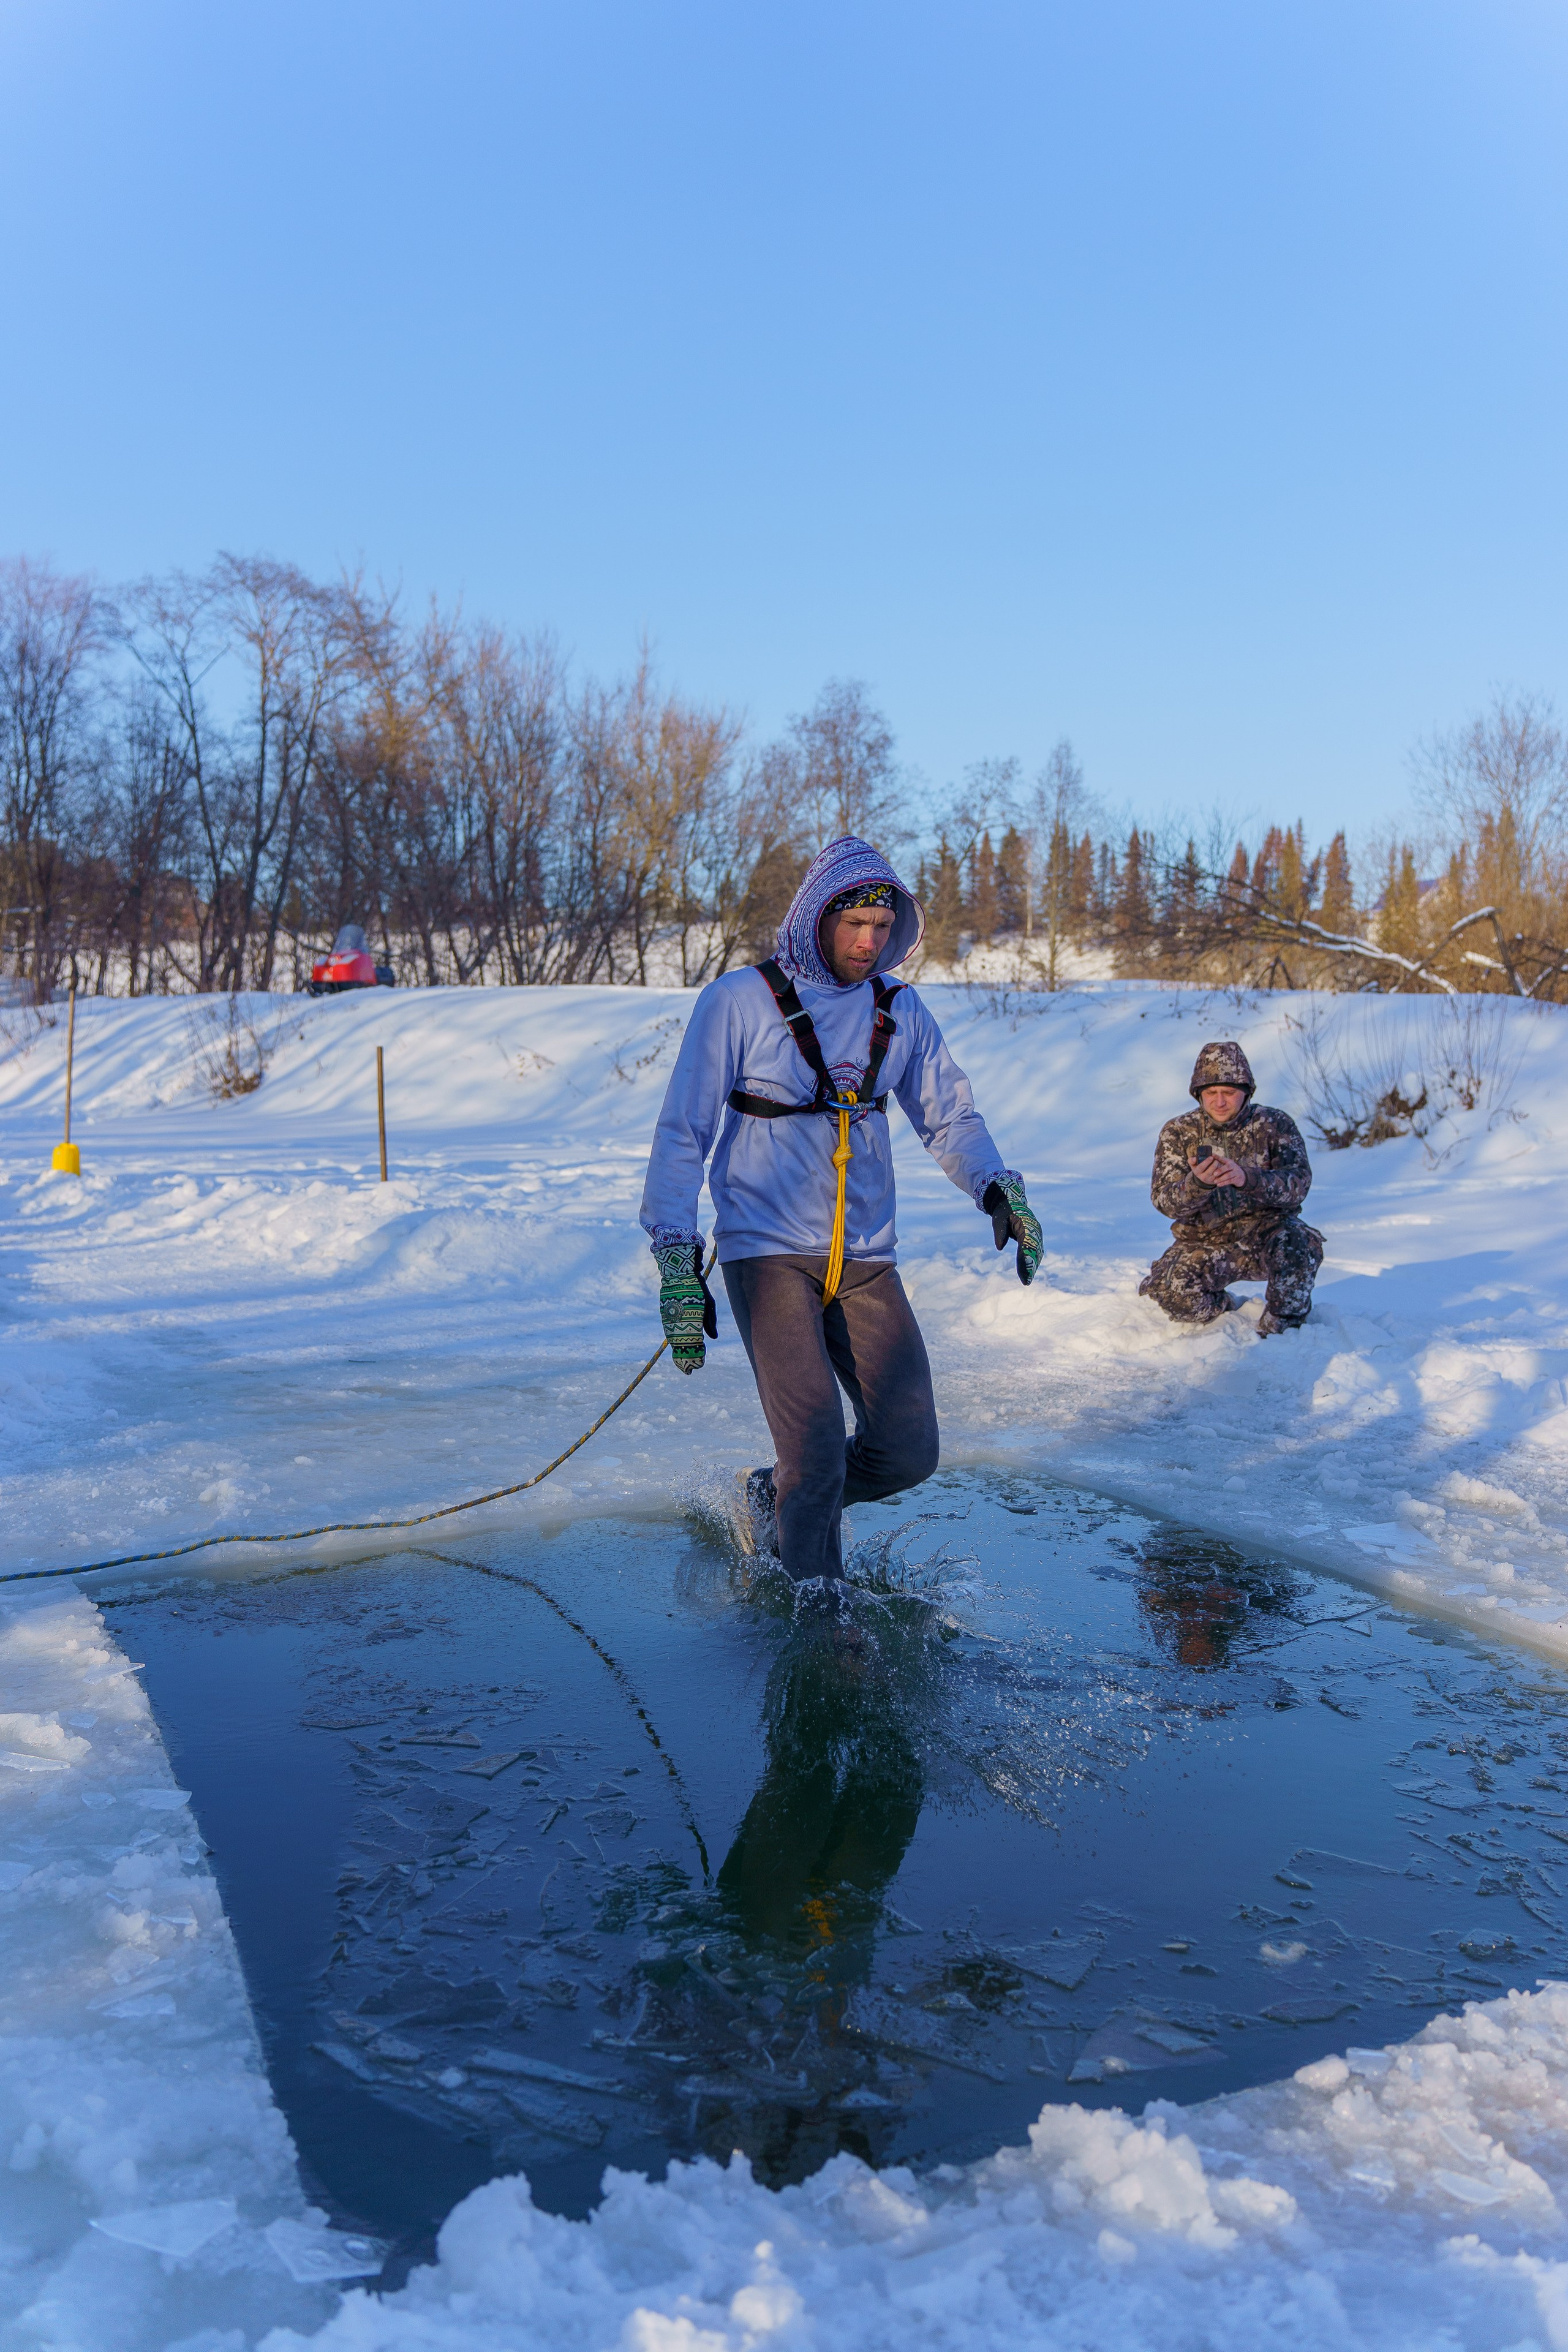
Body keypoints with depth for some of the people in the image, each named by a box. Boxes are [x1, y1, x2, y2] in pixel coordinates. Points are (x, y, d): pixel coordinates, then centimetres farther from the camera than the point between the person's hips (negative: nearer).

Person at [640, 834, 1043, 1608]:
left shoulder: (900, 1012, 7)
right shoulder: (738, 1003, -6)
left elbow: (949, 1116, 13)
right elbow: (682, 1134, -5)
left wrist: (998, 1188, -7)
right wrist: (677, 1262, -12)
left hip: (866, 1260, 5)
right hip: (769, 1251, -4)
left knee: (908, 1452, 1)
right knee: (817, 1450, -13)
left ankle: (779, 1497, 29)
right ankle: (813, 1603, 14)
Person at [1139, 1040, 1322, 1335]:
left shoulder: (1276, 1125, -3)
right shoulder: (1177, 1132, -1)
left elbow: (1298, 1183, -17)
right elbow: (1164, 1202, -9)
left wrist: (1248, 1178, -37)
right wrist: (1197, 1183, -33)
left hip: (1265, 1237, -1)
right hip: (1204, 1244, 1)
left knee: (1298, 1244, -34)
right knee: (1168, 1293, -27)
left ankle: (1281, 1330, -8)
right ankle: (1228, 1309, 8)